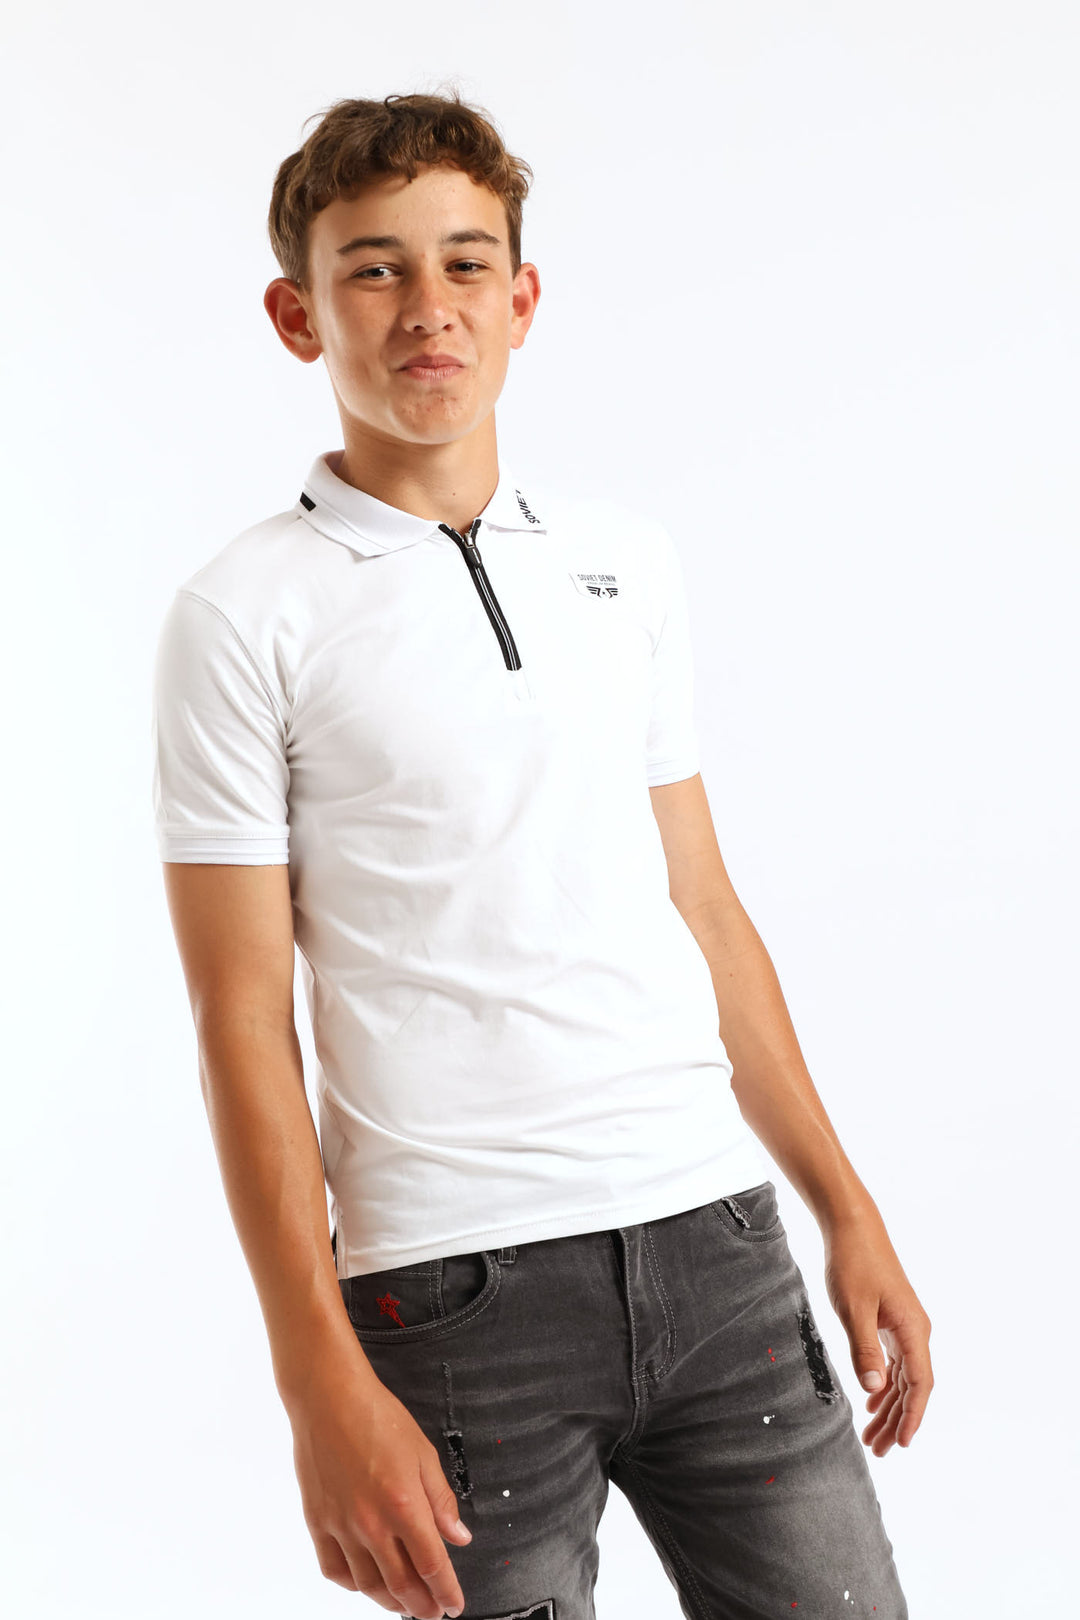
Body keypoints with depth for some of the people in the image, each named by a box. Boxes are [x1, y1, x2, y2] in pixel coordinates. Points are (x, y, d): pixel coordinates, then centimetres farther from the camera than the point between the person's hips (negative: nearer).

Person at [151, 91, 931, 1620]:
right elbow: (244, 1025, -6)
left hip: (714, 1230, 4)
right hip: (455, 1288, -4)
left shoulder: (631, 557, 11)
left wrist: (848, 1208, 13)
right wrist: (321, 1383, -11)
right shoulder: (245, 616, -4)